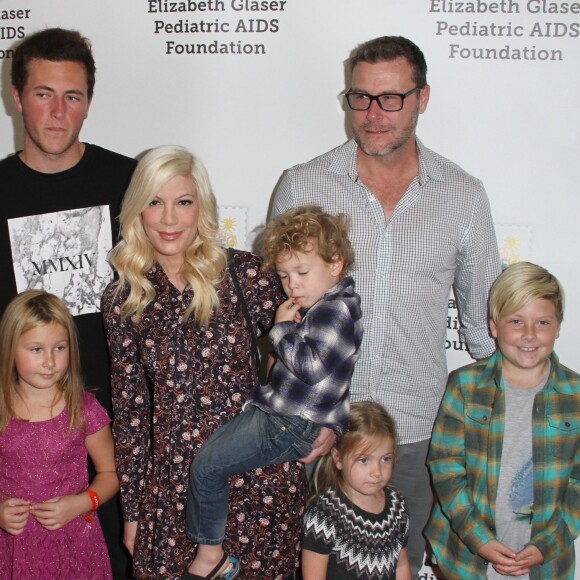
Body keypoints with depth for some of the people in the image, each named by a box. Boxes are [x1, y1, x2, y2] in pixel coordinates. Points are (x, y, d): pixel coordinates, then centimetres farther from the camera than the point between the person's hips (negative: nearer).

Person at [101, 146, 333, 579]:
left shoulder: (244, 275, -6)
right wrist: (132, 510, 8)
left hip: (258, 479, -1)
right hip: (172, 484, 2)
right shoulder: (123, 302, 1)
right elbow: (129, 410, 5)